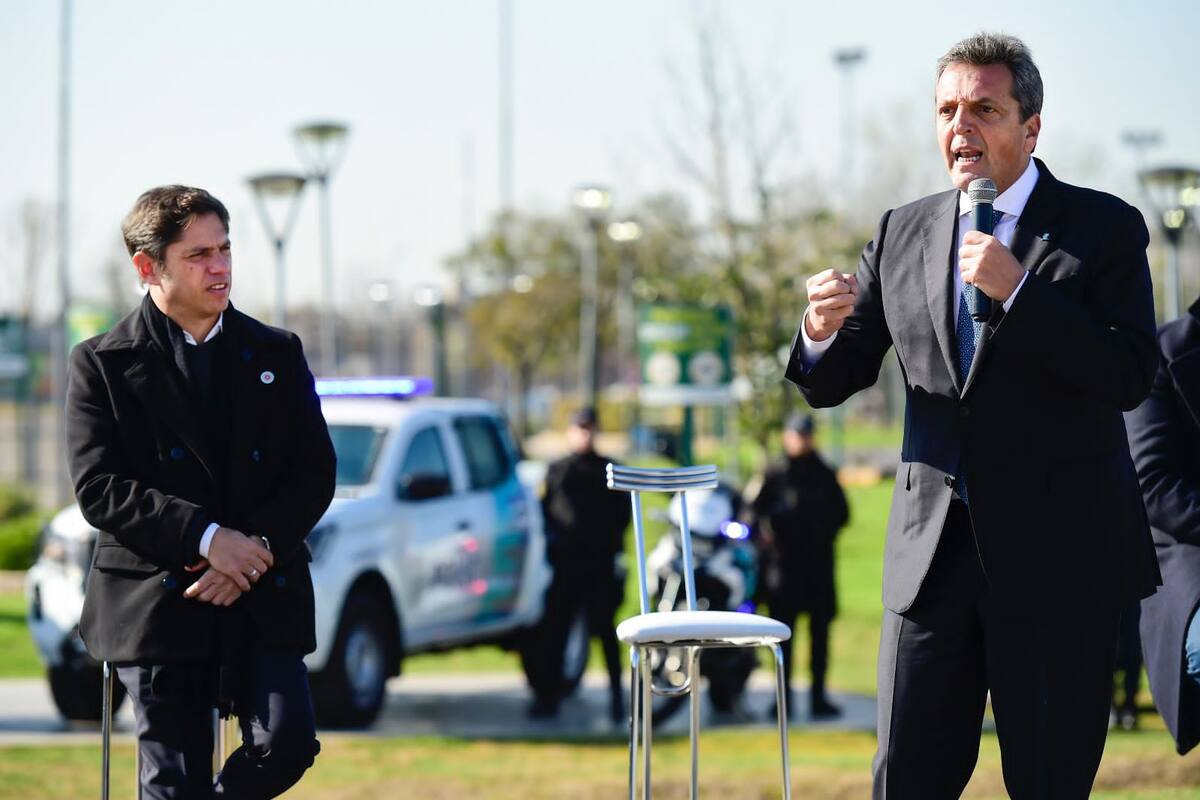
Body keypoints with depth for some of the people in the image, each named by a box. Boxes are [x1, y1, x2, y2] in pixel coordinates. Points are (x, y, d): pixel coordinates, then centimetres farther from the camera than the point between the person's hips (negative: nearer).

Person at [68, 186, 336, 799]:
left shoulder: (277, 355, 12)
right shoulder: (102, 365, 2)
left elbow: (315, 474, 6)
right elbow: (98, 489, -7)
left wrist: (254, 554, -10)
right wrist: (206, 538, -17)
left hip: (263, 605, 2)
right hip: (155, 607, -2)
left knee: (286, 744, -15)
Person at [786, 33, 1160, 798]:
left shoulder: (1104, 228, -2)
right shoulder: (904, 234, 11)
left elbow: (1130, 377, -14)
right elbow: (832, 383, 11)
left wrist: (1018, 290, -21)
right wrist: (822, 332, -12)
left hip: (1057, 557, -3)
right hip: (935, 552, 4)